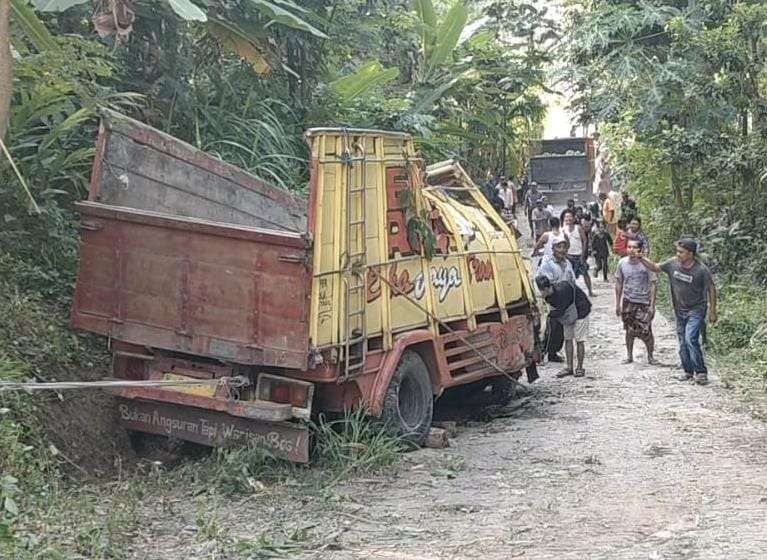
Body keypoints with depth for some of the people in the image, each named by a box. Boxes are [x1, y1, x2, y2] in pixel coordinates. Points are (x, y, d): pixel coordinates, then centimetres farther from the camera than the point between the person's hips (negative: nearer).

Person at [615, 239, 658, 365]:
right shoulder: (622, 263, -3)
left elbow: (653, 285, -8)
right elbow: (619, 284, 7)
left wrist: (652, 305, -11)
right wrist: (618, 304, 7)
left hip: (643, 302, -3)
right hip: (628, 302, 3)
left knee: (646, 332, -4)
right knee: (630, 330, 10)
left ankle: (650, 356, 15)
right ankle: (629, 356, 25)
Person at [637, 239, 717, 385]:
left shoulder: (702, 270, -17)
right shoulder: (673, 263, -5)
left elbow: (711, 289, -7)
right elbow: (655, 267, 7)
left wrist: (712, 311, -5)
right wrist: (642, 259, -10)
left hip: (696, 310, -6)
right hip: (680, 311, 6)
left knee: (691, 340, -20)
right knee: (682, 343, 11)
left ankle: (701, 372, -13)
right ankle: (688, 371, 25)